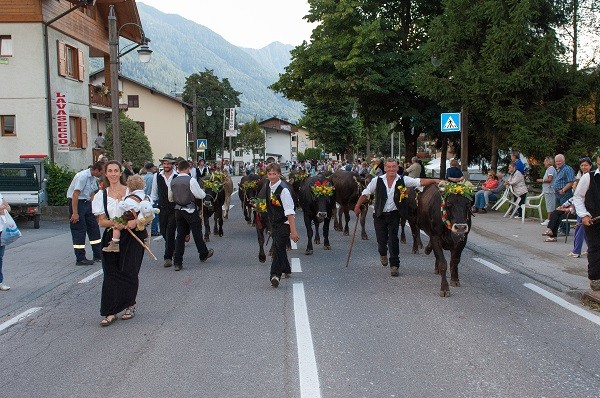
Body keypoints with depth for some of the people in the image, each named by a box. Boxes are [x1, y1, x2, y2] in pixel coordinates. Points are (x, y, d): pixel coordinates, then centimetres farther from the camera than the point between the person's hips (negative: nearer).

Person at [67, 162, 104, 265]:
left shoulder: (94, 178, 8)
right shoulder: (83, 176, -20)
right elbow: (75, 195, -23)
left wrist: (92, 209, 13)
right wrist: (75, 213, -25)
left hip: (87, 203, 9)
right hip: (76, 203, -9)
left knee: (94, 228, 10)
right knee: (79, 231, -6)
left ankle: (98, 255, 18)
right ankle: (80, 259, -1)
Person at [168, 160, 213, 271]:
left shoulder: (173, 181, 1)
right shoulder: (191, 180, -16)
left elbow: (170, 198, 11)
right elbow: (201, 195, -12)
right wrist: (203, 192, 10)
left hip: (178, 211, 5)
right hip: (191, 210, -5)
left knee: (180, 235, 8)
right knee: (197, 232, 13)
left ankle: (177, 262, 4)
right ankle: (203, 254, 31)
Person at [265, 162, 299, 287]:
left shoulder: (284, 190, -22)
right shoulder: (269, 186, 1)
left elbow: (290, 212, -25)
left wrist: (293, 231, -28)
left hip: (284, 224, -8)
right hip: (274, 223, 8)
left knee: (278, 248, -13)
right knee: (280, 248, 19)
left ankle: (275, 275, -12)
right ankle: (286, 270, 38)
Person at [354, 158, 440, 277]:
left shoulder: (403, 180, -7)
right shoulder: (377, 181, -7)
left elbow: (420, 181, -14)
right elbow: (365, 193, 3)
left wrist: (434, 180, -26)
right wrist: (357, 206, 6)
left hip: (394, 215, -1)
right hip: (379, 215, 1)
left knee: (393, 239, -5)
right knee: (381, 240, 7)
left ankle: (394, 265, 6)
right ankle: (383, 254, 42)